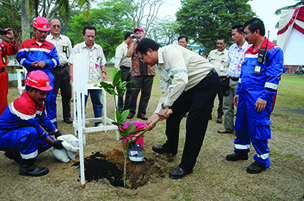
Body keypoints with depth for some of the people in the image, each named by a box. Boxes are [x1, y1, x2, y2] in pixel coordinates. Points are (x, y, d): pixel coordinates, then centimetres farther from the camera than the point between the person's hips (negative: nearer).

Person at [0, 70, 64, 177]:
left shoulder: (37, 100, -2)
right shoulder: (24, 104, -31)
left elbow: (43, 119, 10)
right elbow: (37, 130, -26)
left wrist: (57, 133, 1)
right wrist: (54, 143, -18)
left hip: (17, 133, 9)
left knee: (49, 140, 0)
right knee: (30, 132, -38)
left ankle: (16, 154, 13)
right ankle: (26, 167, -21)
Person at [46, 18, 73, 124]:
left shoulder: (66, 39, 14)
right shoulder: (45, 40, 5)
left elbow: (71, 55, 16)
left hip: (65, 69, 2)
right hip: (52, 70, -2)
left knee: (67, 94, 5)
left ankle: (67, 116, 18)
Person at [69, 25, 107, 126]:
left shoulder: (99, 48, 14)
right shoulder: (77, 48, 4)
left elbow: (102, 63, 20)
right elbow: (72, 64, 2)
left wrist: (103, 72, 2)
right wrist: (72, 77, -9)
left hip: (97, 81, 3)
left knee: (98, 103, 9)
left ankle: (98, 123, 21)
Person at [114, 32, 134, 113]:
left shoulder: (129, 48, 18)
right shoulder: (121, 47, -8)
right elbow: (117, 61, -15)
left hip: (129, 70, 8)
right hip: (123, 69, -8)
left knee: (129, 88, 8)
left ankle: (127, 107, 17)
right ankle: (120, 108, 7)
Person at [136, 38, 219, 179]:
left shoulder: (170, 51, -23)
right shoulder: (159, 67, 7)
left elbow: (181, 79, -35)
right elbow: (166, 92, 7)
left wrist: (165, 105, -30)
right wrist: (156, 114, 0)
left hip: (207, 82, -9)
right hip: (190, 87, 10)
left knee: (194, 125, -8)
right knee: (172, 114, 13)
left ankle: (186, 166, 5)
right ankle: (170, 147, 37)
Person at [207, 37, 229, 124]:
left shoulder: (228, 54, 3)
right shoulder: (212, 53, 15)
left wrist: (227, 77, -11)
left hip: (222, 79, -3)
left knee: (222, 98, 4)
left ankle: (220, 115, 16)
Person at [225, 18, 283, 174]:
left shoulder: (273, 50, -8)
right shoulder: (248, 51, 16)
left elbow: (273, 76, -14)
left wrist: (265, 97, -19)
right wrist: (238, 92, 19)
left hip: (259, 98, -8)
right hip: (244, 95, 8)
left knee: (257, 129, -2)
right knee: (241, 125, 15)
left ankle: (262, 160, 15)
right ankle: (241, 151, 33)